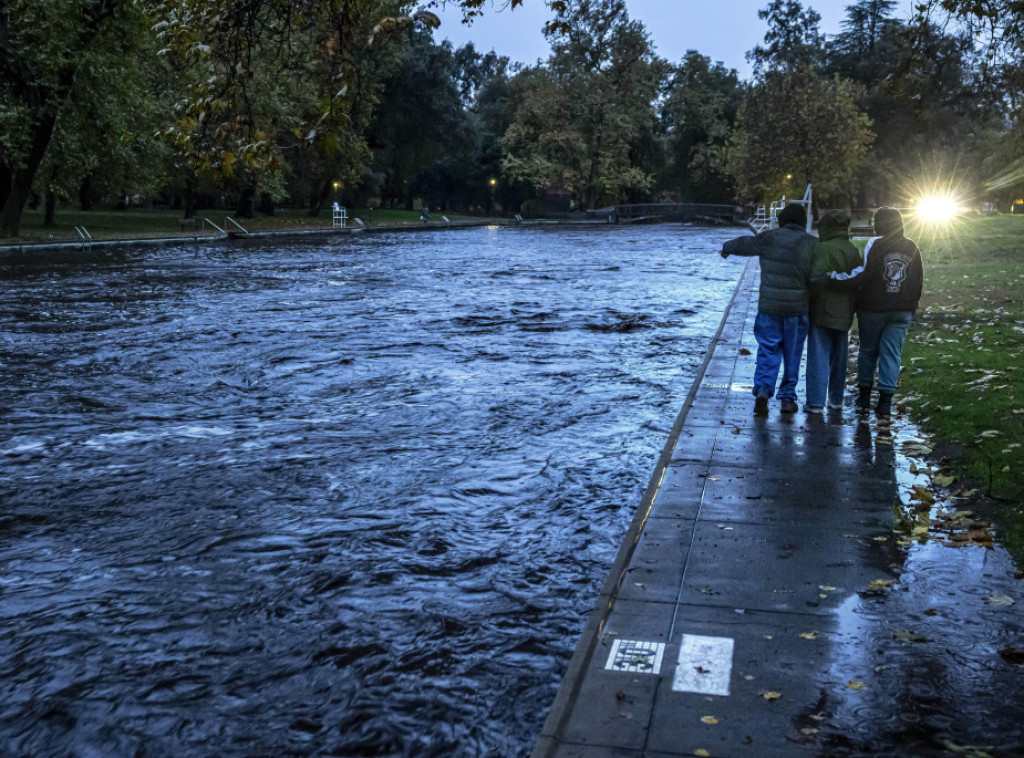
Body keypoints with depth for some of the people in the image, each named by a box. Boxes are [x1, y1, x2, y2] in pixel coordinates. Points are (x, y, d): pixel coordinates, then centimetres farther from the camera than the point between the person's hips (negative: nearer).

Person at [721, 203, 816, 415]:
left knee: (768, 349, 6)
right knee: (792, 354, 11)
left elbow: (744, 243, 13)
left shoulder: (769, 238, -2)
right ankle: (787, 398, 15)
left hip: (769, 304, 0)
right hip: (797, 307, 0)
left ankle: (763, 389, -12)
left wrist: (727, 247, 33)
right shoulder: (810, 243, -2)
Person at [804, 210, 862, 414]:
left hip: (822, 312, -7)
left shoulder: (824, 249, -15)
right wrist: (852, 309, 18)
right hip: (844, 313, 7)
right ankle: (836, 399, 26)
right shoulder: (854, 252, 9)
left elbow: (816, 279, -22)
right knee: (839, 358, 16)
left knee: (818, 357, -3)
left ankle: (816, 402, -3)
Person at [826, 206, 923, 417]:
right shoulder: (912, 248, 8)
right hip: (902, 311, 3)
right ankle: (885, 401, -2)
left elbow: (863, 273, -21)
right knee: (892, 353, 3)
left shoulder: (875, 244, -9)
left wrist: (836, 277, -17)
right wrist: (911, 306, 19)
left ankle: (864, 396, 20)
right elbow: (918, 281, 12)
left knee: (868, 350, 11)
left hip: (873, 307, -3)